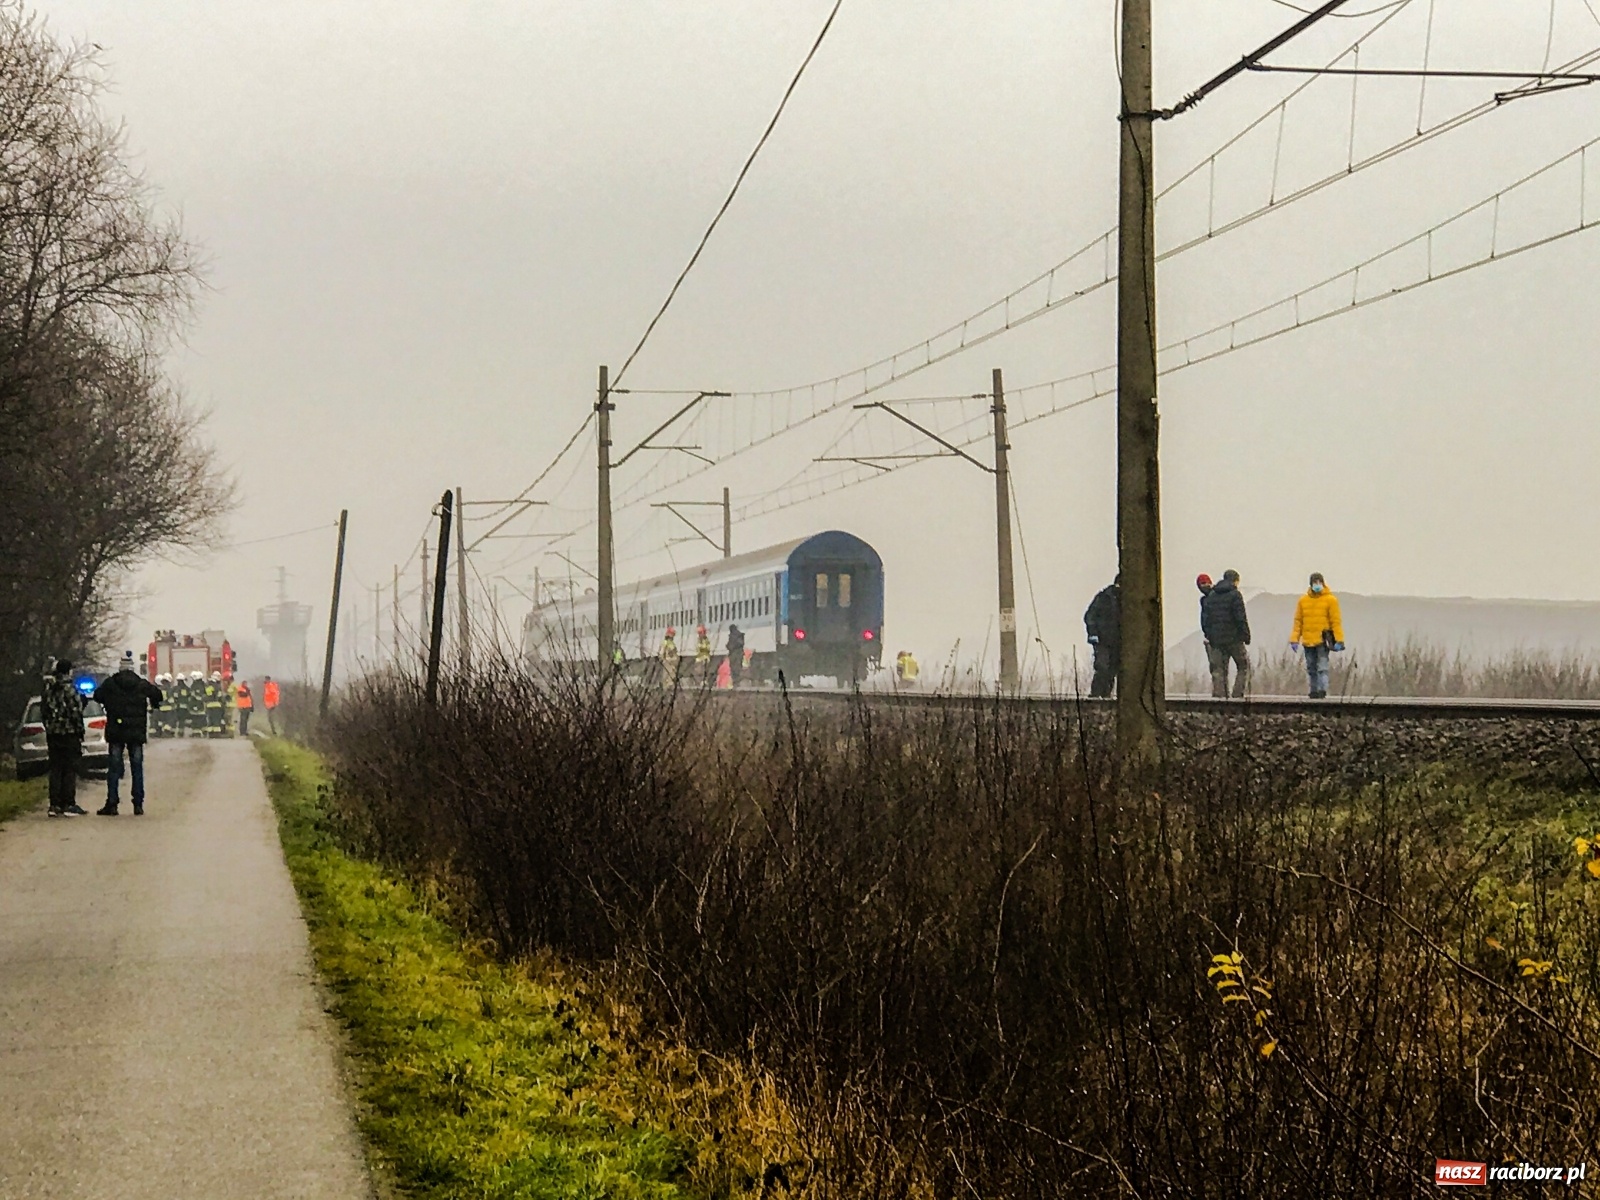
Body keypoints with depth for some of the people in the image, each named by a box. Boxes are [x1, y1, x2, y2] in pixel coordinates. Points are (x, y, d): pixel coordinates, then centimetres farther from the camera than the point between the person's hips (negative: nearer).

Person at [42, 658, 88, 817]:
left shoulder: (48, 689, 6)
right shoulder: (70, 690, -13)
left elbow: (44, 710, 11)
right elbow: (76, 713, -15)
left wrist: (49, 728, 17)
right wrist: (80, 732, -7)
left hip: (52, 733, 6)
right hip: (69, 733, -6)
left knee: (55, 769, 9)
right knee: (70, 769, -1)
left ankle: (55, 805, 7)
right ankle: (68, 805, -2)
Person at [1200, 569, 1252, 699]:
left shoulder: (1211, 595, 12)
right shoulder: (1235, 595, -7)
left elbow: (1204, 618, 12)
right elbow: (1241, 618, -12)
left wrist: (1208, 634, 18)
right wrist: (1246, 635, -6)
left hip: (1215, 639, 5)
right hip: (1233, 638, -5)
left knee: (1218, 670, 7)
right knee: (1244, 666, 7)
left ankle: (1219, 695, 1)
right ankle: (1237, 695, -2)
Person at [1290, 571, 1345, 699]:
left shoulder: (1330, 600, 0)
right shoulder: (1303, 600, 10)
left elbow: (1336, 621, -2)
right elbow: (1298, 621, 11)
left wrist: (1339, 640, -9)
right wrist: (1294, 639, 5)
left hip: (1323, 641, -4)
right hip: (1308, 641, 4)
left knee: (1322, 667, -12)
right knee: (1311, 669, 7)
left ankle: (1322, 691, -16)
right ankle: (1314, 691, 13)